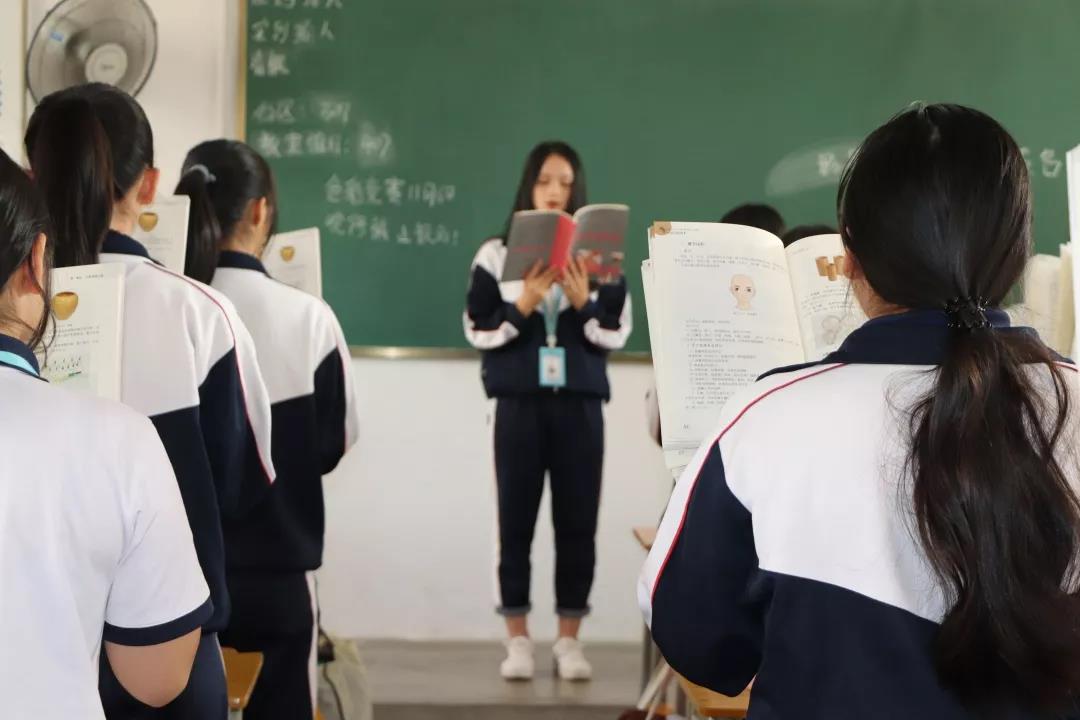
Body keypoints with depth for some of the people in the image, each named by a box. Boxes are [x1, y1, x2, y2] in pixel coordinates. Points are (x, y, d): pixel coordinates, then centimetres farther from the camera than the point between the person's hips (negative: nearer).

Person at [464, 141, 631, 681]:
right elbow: (478, 331, 0)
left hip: (580, 403, 1)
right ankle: (517, 640, 11)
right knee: (516, 520, 2)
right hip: (519, 402, -1)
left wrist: (583, 303, -15)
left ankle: (569, 640, 12)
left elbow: (616, 334, 2)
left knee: (577, 522, 2)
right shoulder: (497, 254, 3)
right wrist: (524, 306, -15)